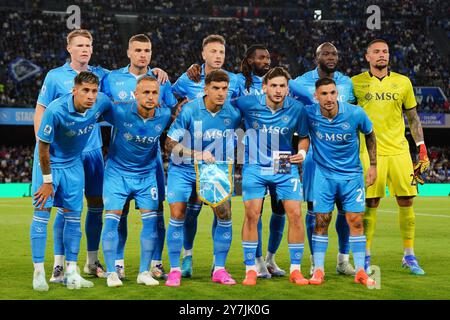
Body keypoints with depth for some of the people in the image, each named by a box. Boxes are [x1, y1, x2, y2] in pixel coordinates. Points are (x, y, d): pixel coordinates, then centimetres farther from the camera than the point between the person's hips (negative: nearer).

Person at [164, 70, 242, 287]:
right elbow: (169, 144, -16)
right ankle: (174, 270, 2)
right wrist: (198, 155, -25)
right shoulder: (189, 110, -18)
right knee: (177, 215, -12)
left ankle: (219, 269, 5)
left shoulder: (233, 114, -8)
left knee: (225, 215, -9)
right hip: (182, 170, -3)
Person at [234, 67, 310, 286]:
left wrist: (302, 152, -8)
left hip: (285, 168, 1)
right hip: (255, 167, -1)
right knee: (252, 215, -8)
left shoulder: (296, 108, -6)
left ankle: (295, 270, 7)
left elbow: (304, 136, 9)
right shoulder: (248, 104, -12)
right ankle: (250, 269, 4)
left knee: (295, 214, -6)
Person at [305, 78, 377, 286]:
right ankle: (318, 270, 5)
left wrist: (373, 165, 5)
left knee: (355, 220, -2)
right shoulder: (309, 114, -14)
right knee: (321, 220, -3)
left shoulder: (355, 114, -13)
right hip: (323, 173, 0)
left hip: (351, 173, 0)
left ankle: (360, 271, 6)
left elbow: (369, 135, 5)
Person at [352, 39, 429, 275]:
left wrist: (422, 149, 8)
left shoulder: (403, 82, 8)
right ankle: (365, 256, 7)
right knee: (370, 204, -3)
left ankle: (409, 256, 13)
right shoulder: (356, 83, 3)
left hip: (399, 150, 2)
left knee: (406, 202, 2)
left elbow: (413, 117, 13)